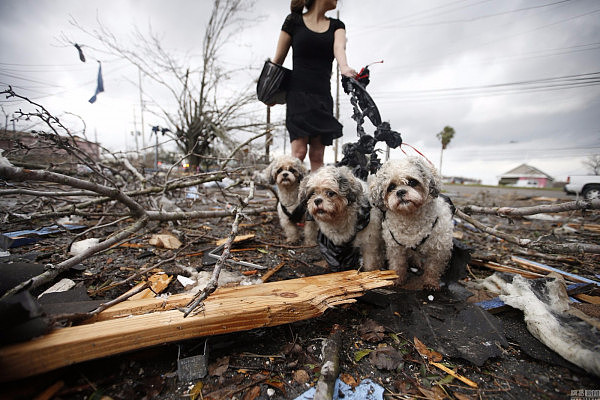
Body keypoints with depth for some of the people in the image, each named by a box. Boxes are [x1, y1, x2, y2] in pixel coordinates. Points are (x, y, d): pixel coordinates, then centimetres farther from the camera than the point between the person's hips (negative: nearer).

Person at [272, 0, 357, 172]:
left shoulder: (336, 25, 17)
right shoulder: (293, 21, 9)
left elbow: (339, 47, -5)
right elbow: (278, 59, 11)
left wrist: (344, 67, -26)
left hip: (323, 97, 3)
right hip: (298, 94, -3)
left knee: (317, 154, -1)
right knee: (299, 150, -15)